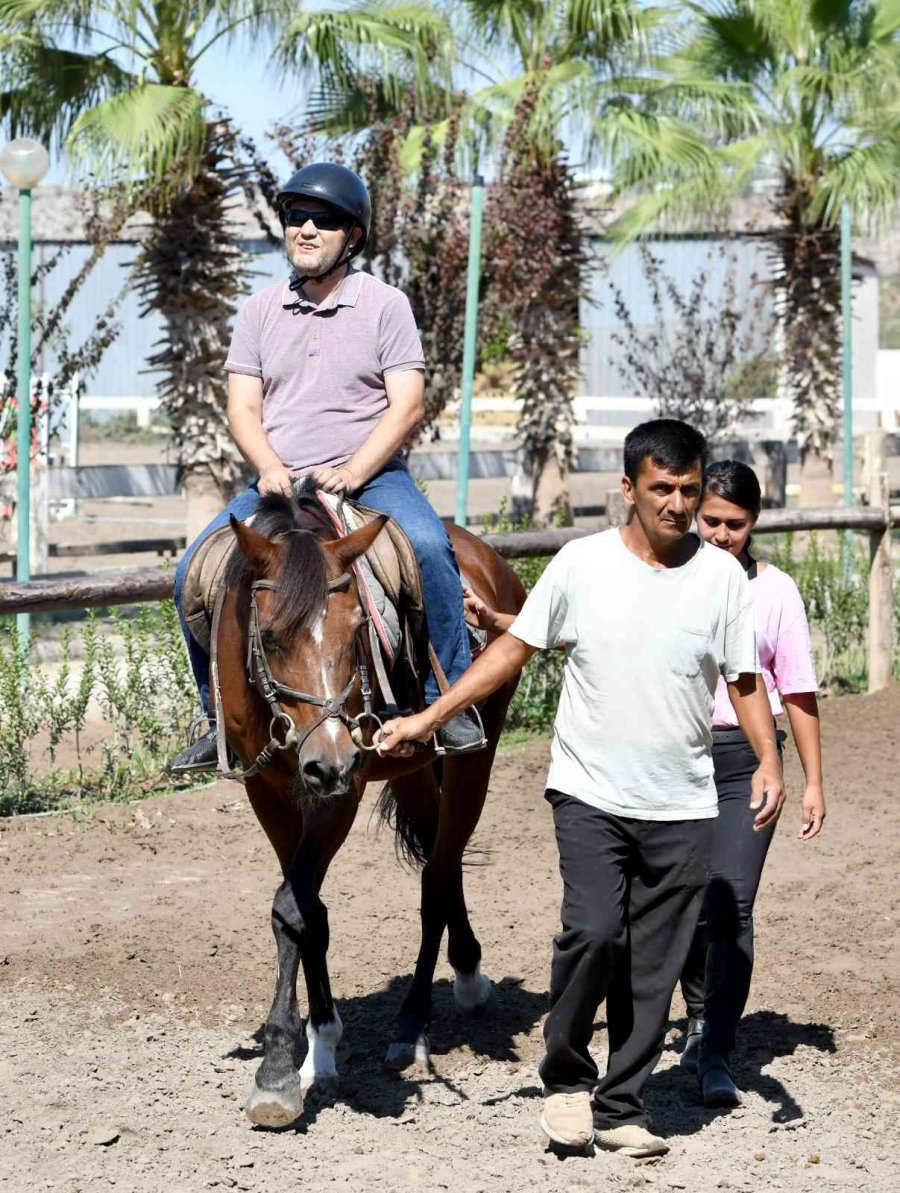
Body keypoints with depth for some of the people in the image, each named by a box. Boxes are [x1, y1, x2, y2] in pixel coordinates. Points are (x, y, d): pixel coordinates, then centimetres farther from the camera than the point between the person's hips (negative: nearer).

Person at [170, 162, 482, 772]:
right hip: (280, 482, 3)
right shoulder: (261, 309, 11)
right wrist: (270, 469, -14)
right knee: (195, 570, -15)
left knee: (428, 547, -33)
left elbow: (407, 406, -6)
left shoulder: (386, 304, 2)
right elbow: (243, 407, 6)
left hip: (371, 475, -3)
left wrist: (351, 474, -19)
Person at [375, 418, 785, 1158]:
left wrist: (770, 763, -11)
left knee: (654, 967, 5)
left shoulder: (722, 577, 0)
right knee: (594, 932, -18)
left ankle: (620, 1109, 17)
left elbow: (744, 681, 5)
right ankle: (567, 1078, 5)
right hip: (590, 794, -2)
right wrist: (426, 720, 1)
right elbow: (513, 650, 4)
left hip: (683, 809, 2)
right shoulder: (582, 564, -3)